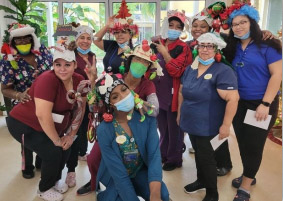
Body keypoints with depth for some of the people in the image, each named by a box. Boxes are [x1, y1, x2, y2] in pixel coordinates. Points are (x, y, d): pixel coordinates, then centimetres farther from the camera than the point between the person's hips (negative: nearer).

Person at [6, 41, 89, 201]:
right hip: (23, 124, -6)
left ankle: (55, 180, 30)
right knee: (53, 152, -13)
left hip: (47, 126, 7)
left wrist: (71, 135, -5)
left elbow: (80, 109, -1)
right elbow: (42, 115, -35)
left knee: (66, 149, 0)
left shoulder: (79, 81, -10)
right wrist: (57, 140, -23)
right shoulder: (48, 80, -31)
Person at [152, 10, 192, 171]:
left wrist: (165, 53, -19)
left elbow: (177, 71, -20)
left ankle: (175, 159, 22)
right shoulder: (158, 44, 9)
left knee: (174, 128, 5)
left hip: (173, 94, -5)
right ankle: (164, 154, 35)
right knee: (162, 127, 17)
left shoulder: (183, 48, -7)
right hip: (158, 92, 6)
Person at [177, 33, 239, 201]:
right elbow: (182, 92, 15)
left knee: (205, 155, 5)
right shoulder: (190, 69, 5)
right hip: (191, 122, 6)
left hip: (207, 125, -6)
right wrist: (180, 113, 17)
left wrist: (226, 125, -25)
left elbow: (233, 99, -24)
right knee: (199, 151, 21)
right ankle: (202, 180, 44)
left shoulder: (223, 71, -17)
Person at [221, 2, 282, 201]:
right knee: (243, 143, 16)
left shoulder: (267, 46, -9)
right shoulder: (232, 49, 6)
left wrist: (265, 104, -19)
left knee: (253, 145, 4)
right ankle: (248, 176, 37)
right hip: (239, 103, 5)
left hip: (261, 104, -5)